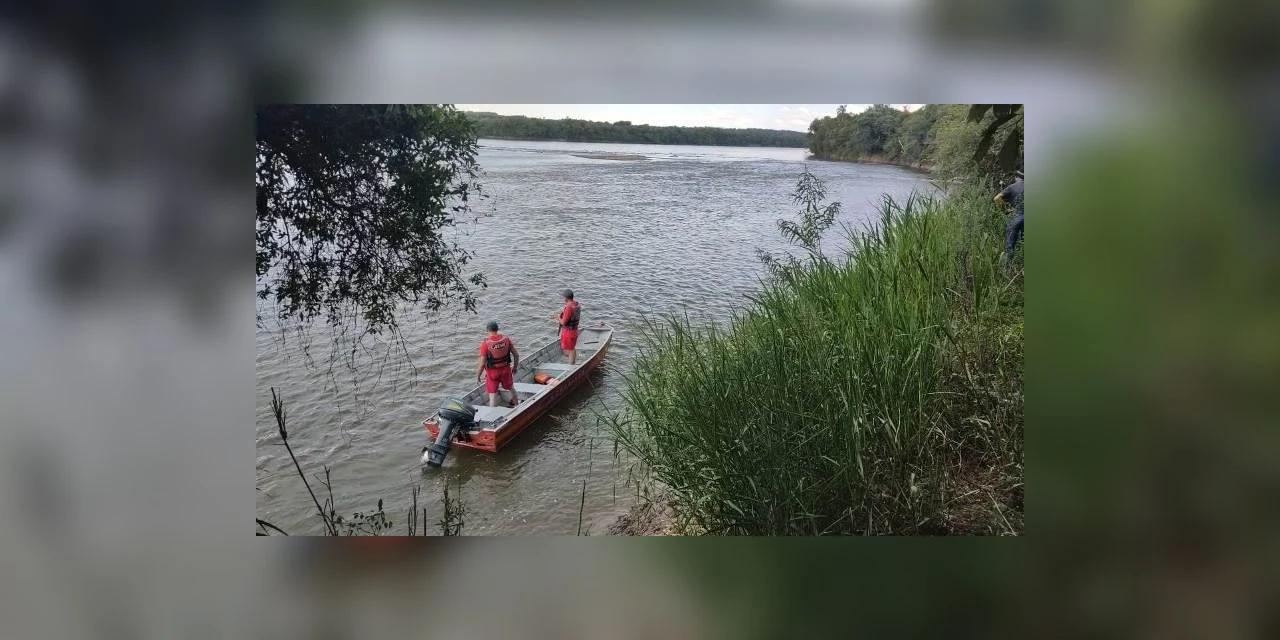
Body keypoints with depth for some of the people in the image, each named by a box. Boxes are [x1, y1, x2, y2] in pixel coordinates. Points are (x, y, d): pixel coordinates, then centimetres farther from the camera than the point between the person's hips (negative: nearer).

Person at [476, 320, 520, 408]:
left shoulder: (486, 344, -20)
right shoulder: (506, 339, -10)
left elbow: (482, 363, -17)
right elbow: (516, 355, -2)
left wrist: (478, 376, -3)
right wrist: (515, 367, 15)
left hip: (492, 372, -4)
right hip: (506, 369, 4)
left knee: (493, 395, 5)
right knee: (511, 388, 28)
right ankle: (517, 403, 47)